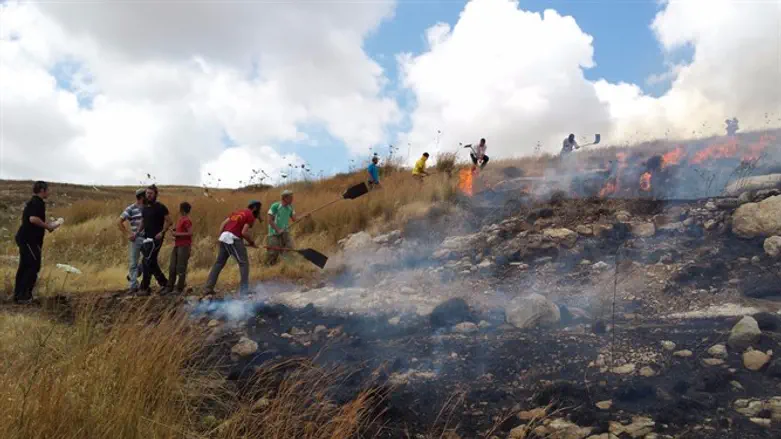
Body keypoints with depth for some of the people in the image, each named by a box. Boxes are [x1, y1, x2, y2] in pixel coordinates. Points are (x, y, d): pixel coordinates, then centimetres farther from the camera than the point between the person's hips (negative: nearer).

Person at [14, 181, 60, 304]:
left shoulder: (33, 202, 17)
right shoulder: (37, 203, -14)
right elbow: (33, 219, -28)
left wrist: (47, 225, 15)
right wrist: (48, 226, -16)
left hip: (25, 239, 10)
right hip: (29, 240, -10)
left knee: (24, 266, 14)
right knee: (33, 266, -5)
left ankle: (18, 294, 19)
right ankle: (23, 295, -4)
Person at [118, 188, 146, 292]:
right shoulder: (130, 209, -6)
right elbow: (120, 222, -5)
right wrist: (127, 234, -11)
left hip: (146, 239, 5)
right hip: (135, 239, -5)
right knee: (134, 263, 2)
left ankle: (132, 276, 29)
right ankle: (133, 286, 10)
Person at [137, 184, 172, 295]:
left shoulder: (160, 207, -8)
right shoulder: (145, 208, 13)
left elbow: (168, 221, -10)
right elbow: (143, 222, 20)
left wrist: (162, 232, -19)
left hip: (156, 239, -8)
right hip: (147, 238, 8)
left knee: (147, 262, -11)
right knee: (152, 262, 11)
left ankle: (145, 288, -5)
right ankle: (164, 282, 25)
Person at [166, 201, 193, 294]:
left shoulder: (186, 220, -13)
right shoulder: (179, 219, 15)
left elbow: (190, 233, -20)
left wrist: (177, 234, -17)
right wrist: (174, 232, 7)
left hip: (184, 246, -9)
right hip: (177, 245, 9)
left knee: (181, 268, -4)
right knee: (172, 268, 9)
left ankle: (180, 288, 2)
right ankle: (170, 288, 15)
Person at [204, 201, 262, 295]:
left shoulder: (238, 212, 21)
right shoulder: (250, 216, -3)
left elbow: (223, 223, 15)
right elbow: (244, 232, -13)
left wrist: (220, 236, 13)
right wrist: (251, 242, -1)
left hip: (224, 237, 8)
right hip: (233, 239, -8)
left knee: (219, 263, 14)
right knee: (244, 263, 0)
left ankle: (208, 287, 15)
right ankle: (244, 290, -2)